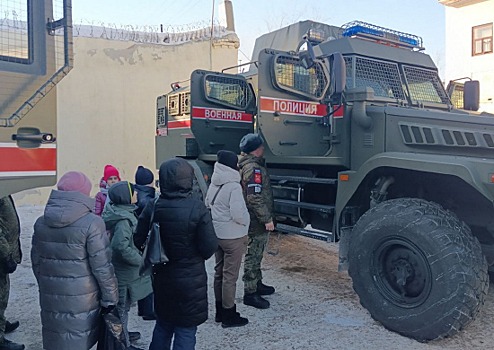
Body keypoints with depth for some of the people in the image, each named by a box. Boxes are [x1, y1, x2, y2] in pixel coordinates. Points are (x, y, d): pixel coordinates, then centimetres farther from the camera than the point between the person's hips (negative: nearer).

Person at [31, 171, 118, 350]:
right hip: (82, 299, -5)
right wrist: (110, 297, -4)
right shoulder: (92, 223, -17)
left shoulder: (41, 222, 2)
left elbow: (36, 262, 11)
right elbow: (102, 266, -15)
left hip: (51, 297, 5)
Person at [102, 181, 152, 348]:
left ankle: (123, 334, 44)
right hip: (124, 272, -10)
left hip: (119, 269, 10)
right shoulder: (124, 219, -26)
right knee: (122, 307, 6)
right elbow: (122, 246, -34)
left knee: (122, 305, 26)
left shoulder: (121, 212, 4)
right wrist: (141, 260, -22)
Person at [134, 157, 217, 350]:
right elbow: (209, 247, -17)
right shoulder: (197, 208, -19)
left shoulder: (153, 207, -9)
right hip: (191, 280, -4)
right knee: (186, 331, 10)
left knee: (163, 325, 24)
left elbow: (138, 241, -5)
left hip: (162, 278, 4)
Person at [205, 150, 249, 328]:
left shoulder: (213, 185, 2)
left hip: (216, 234, 8)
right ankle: (229, 316, 15)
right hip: (233, 237, -8)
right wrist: (246, 220, -6)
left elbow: (207, 204, 13)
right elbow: (238, 214, -25)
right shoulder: (233, 186, -21)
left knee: (219, 272, 17)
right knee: (230, 276, 3)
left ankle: (220, 311, 30)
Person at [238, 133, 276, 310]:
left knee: (256, 254, 21)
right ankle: (250, 293, 6)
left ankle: (257, 284, 35)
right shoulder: (253, 168, -20)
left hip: (255, 220, 11)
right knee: (253, 255, -3)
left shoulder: (249, 165, 14)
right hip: (257, 221, -11)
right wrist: (267, 219, -21)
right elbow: (255, 198, -26)